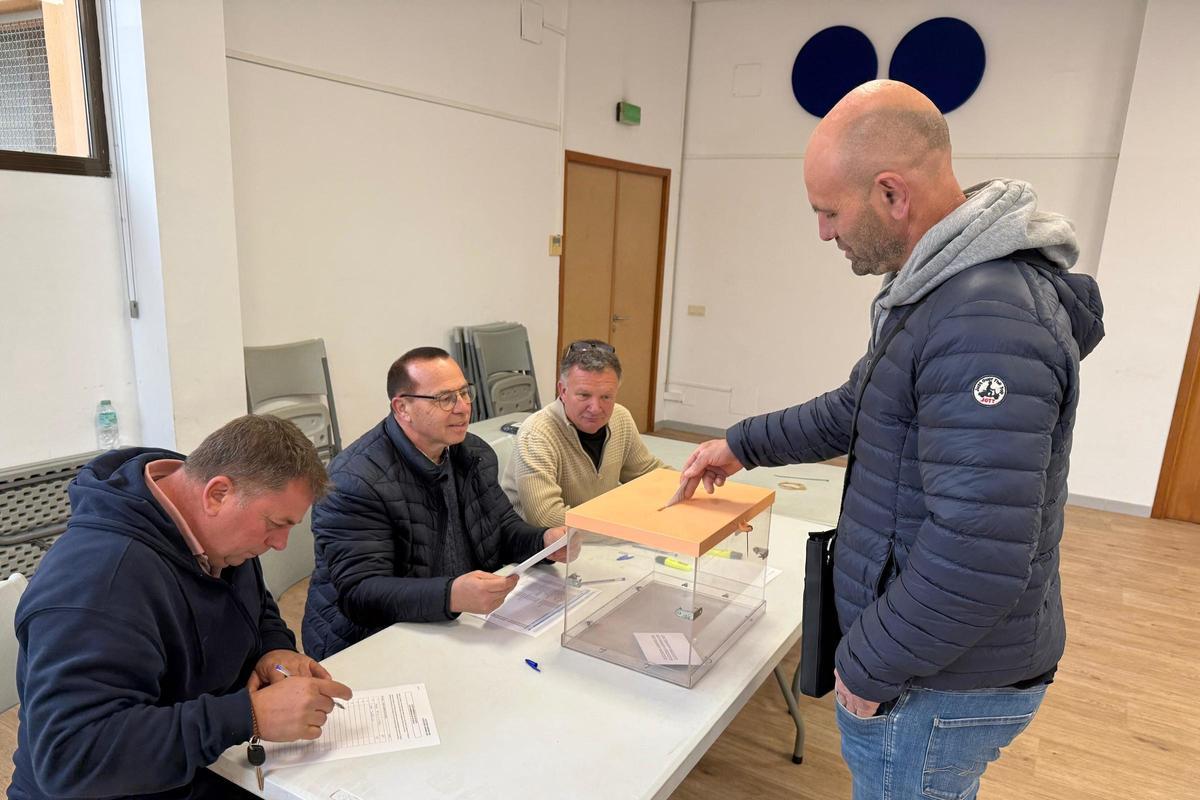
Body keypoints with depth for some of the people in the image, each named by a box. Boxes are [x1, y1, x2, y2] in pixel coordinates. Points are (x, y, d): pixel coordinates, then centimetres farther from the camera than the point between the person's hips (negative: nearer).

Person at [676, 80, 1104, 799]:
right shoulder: (941, 289, 6)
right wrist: (743, 445, 18)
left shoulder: (987, 319, -29)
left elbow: (976, 552, -32)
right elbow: (856, 410, 18)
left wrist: (868, 665, -18)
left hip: (944, 685, -9)